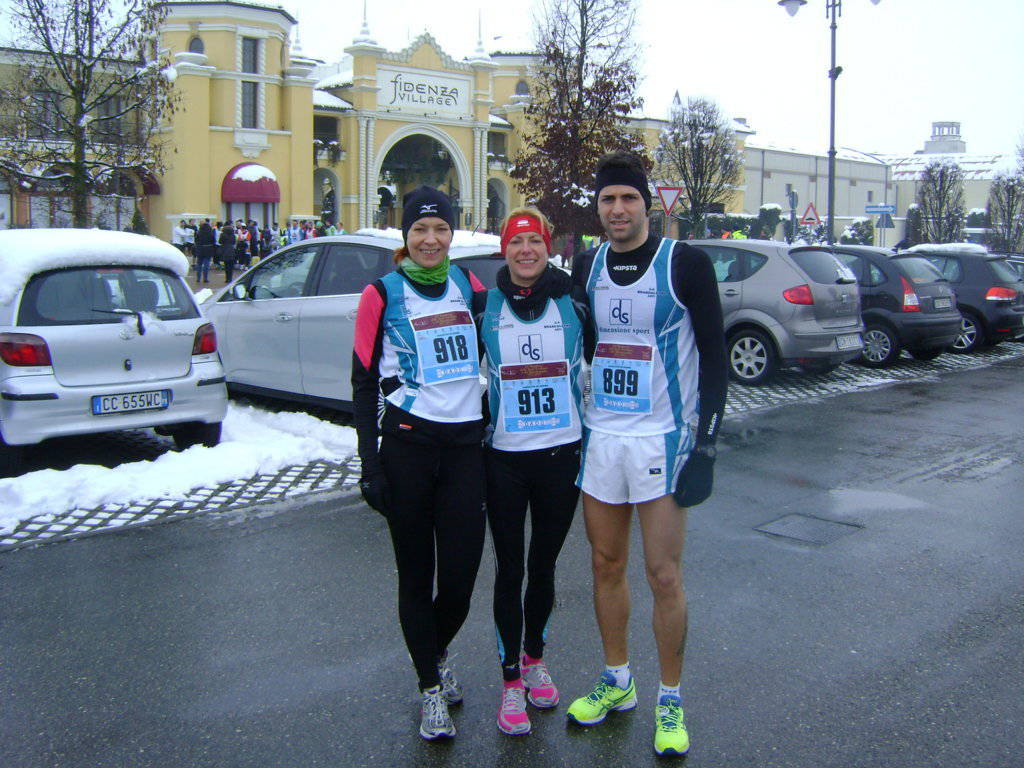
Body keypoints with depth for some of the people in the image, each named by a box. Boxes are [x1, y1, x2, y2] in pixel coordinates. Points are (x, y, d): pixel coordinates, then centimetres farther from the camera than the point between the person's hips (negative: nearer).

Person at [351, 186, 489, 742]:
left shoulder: (469, 285, 8)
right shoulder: (382, 295, -1)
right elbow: (364, 384, -1)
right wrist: (371, 463, -7)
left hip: (466, 446, 3)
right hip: (407, 446, -2)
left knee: (460, 576, 2)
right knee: (417, 576, 6)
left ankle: (435, 653, 34)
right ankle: (431, 689, 24)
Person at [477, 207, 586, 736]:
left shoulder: (572, 303, -1)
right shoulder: (486, 305, -2)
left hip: (562, 454, 1)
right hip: (504, 457, -1)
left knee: (544, 565, 14)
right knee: (509, 570, 5)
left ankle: (534, 659, 35)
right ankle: (511, 681, 17)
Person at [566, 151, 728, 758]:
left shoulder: (685, 263, -6)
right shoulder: (587, 267, 8)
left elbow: (714, 354, -6)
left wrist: (706, 439, -12)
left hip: (663, 437, -4)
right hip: (600, 435, 5)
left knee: (665, 574, -1)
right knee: (606, 565, 12)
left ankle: (671, 702, 15)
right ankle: (617, 682, 30)